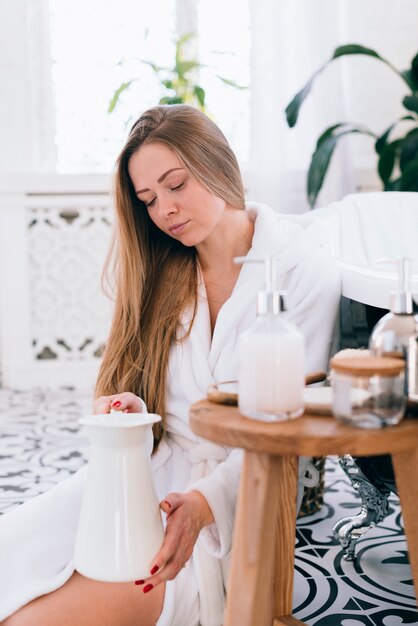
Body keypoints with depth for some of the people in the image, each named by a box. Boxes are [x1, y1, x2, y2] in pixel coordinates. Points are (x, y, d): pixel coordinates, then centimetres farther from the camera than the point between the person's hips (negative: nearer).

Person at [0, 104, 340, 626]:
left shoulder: (304, 268, -6)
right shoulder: (160, 273, 12)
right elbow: (145, 393, 12)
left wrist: (206, 501, -24)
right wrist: (130, 412, -13)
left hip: (244, 487, -5)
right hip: (153, 468, 5)